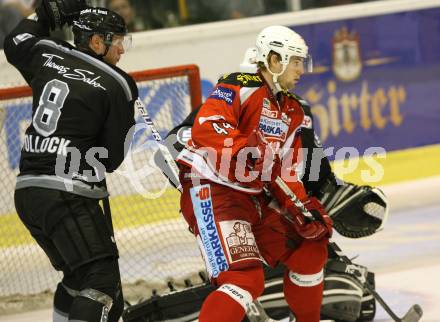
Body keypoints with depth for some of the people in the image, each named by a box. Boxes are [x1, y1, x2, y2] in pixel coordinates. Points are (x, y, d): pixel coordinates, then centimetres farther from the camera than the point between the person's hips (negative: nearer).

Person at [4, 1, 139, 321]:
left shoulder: (46, 55, 9)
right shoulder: (117, 85, -5)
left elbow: (14, 44, 33)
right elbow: (113, 156, -1)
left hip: (27, 189, 8)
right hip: (70, 195, -8)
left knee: (77, 274, 19)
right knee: (102, 279, -12)